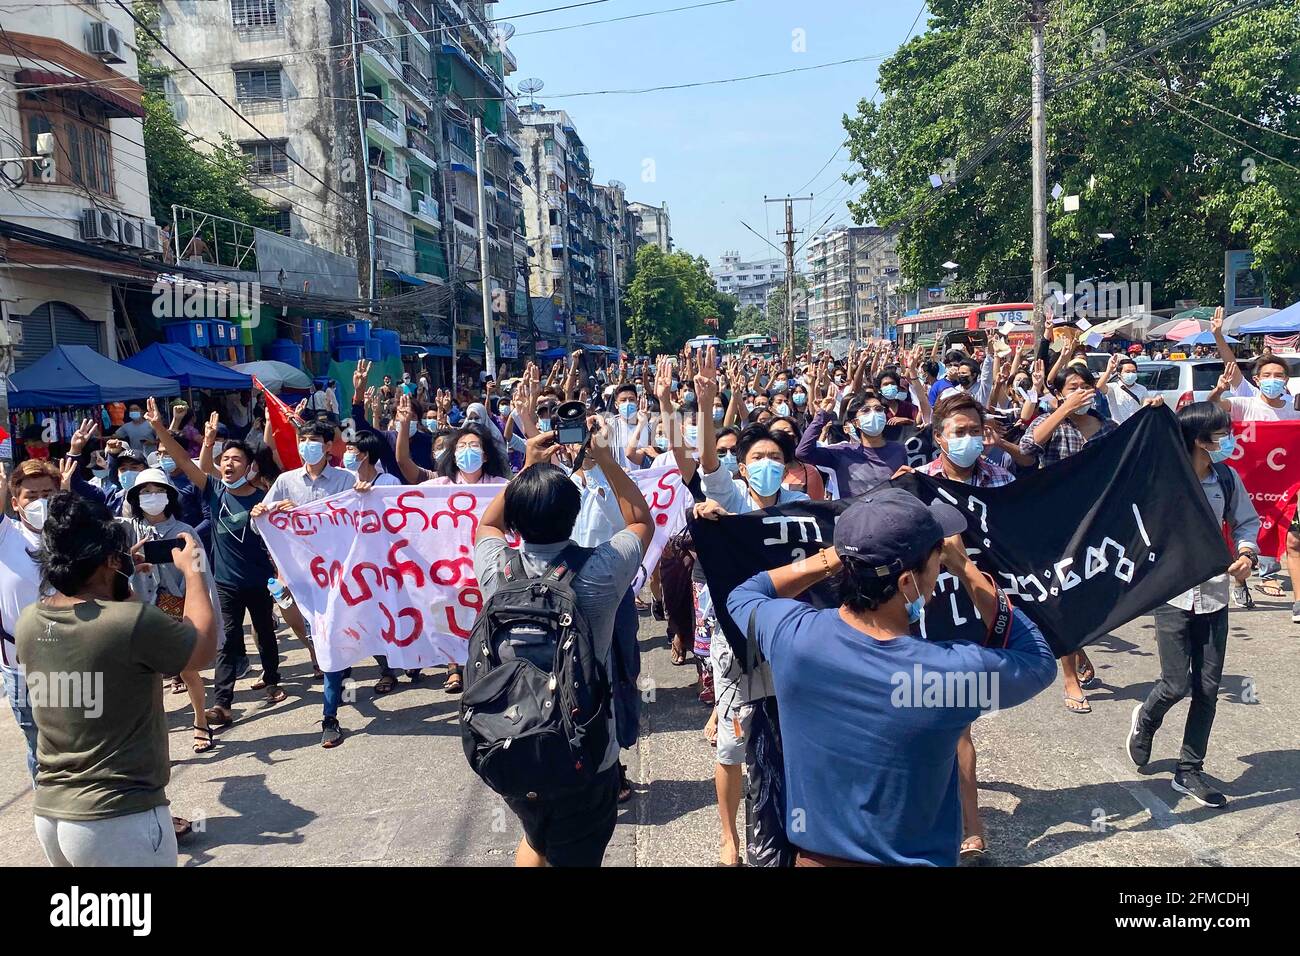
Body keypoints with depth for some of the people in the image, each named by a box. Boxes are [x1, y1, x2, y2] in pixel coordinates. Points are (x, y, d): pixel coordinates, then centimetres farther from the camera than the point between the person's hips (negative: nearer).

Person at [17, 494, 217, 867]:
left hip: (49, 815, 7)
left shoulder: (29, 623, -2)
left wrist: (122, 581, 18)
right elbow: (203, 650, -6)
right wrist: (193, 572, 3)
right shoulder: (133, 621, -23)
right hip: (121, 820, -7)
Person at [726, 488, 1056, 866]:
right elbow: (1039, 661, -5)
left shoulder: (792, 634, -23)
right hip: (911, 860, -2)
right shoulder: (953, 673, -27)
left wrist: (835, 555, -6)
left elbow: (742, 596, 2)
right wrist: (966, 569, -9)